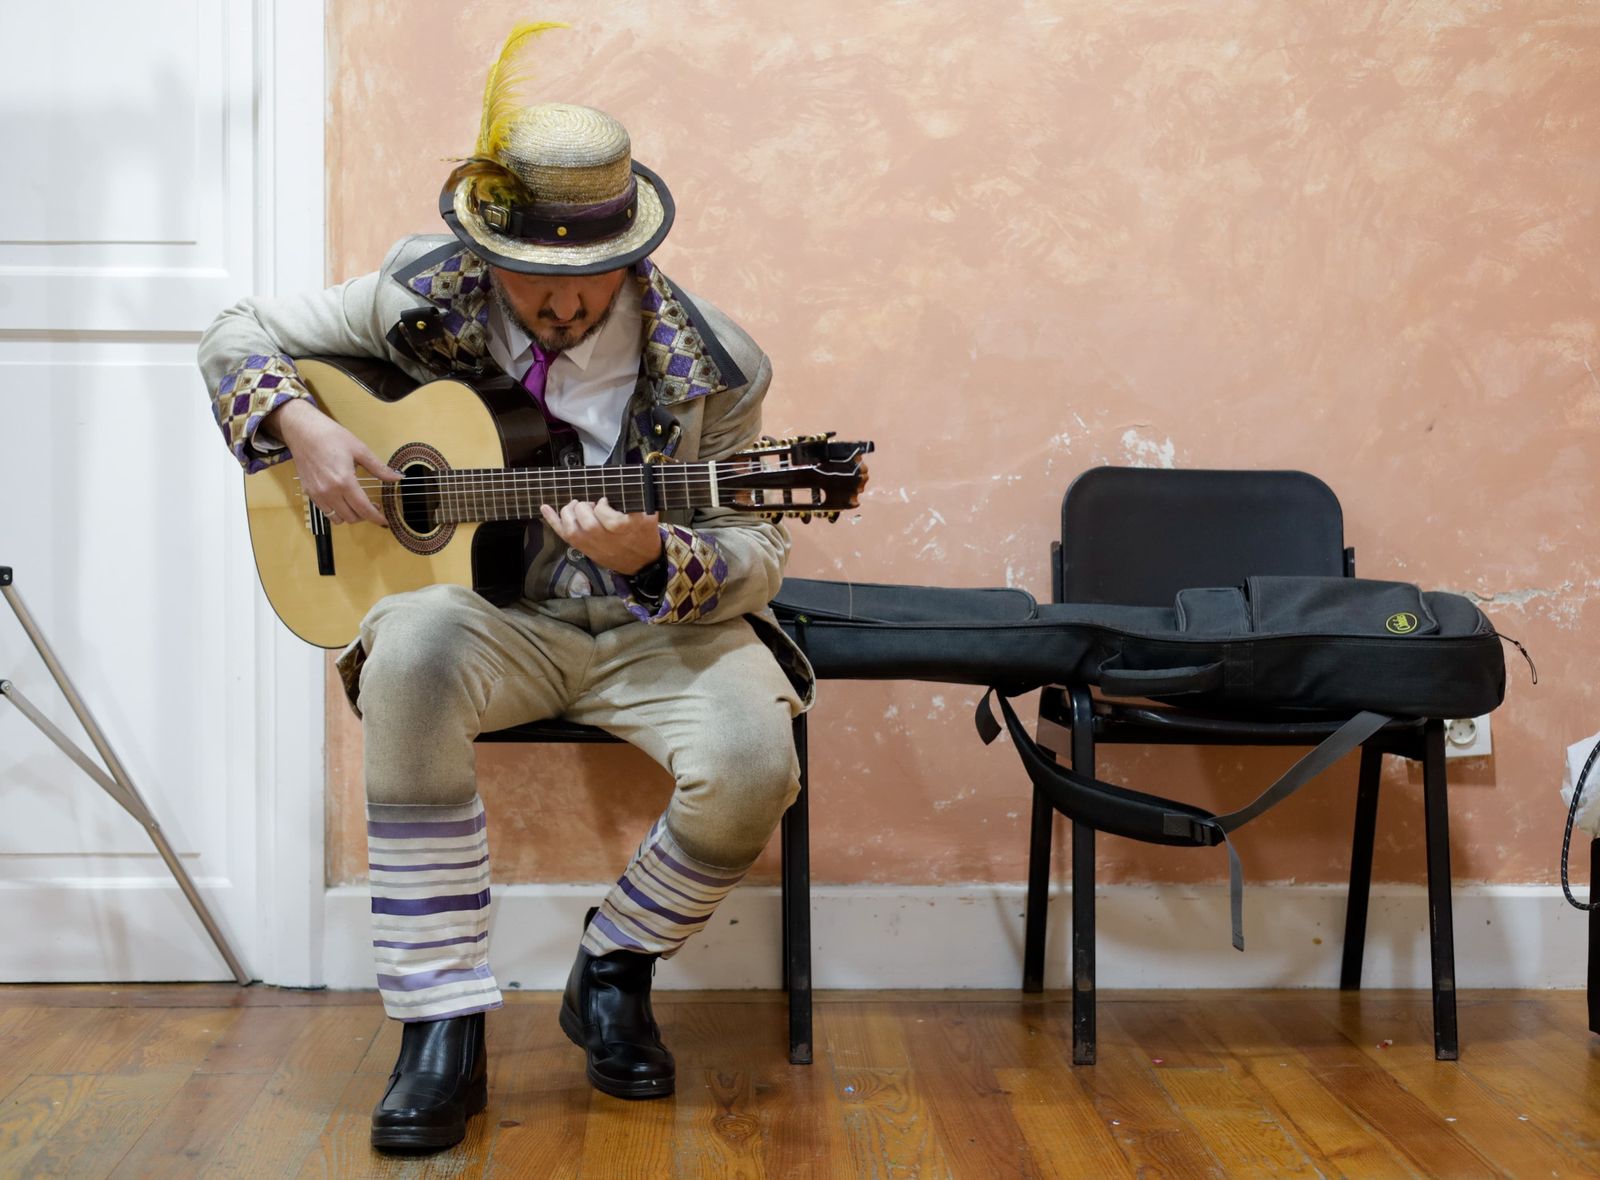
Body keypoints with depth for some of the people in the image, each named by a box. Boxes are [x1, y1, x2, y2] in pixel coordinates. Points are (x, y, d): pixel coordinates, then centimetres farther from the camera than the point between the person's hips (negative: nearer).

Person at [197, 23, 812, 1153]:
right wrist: (302, 426, -14)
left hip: (657, 626, 0)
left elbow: (756, 553, -8)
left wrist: (652, 557, -30)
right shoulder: (426, 298, -5)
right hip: (491, 615, 1)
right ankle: (442, 1030, -26)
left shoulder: (705, 367, -11)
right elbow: (239, 334, 7)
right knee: (409, 648, -36)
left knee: (752, 763, -30)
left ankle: (615, 966, 3)